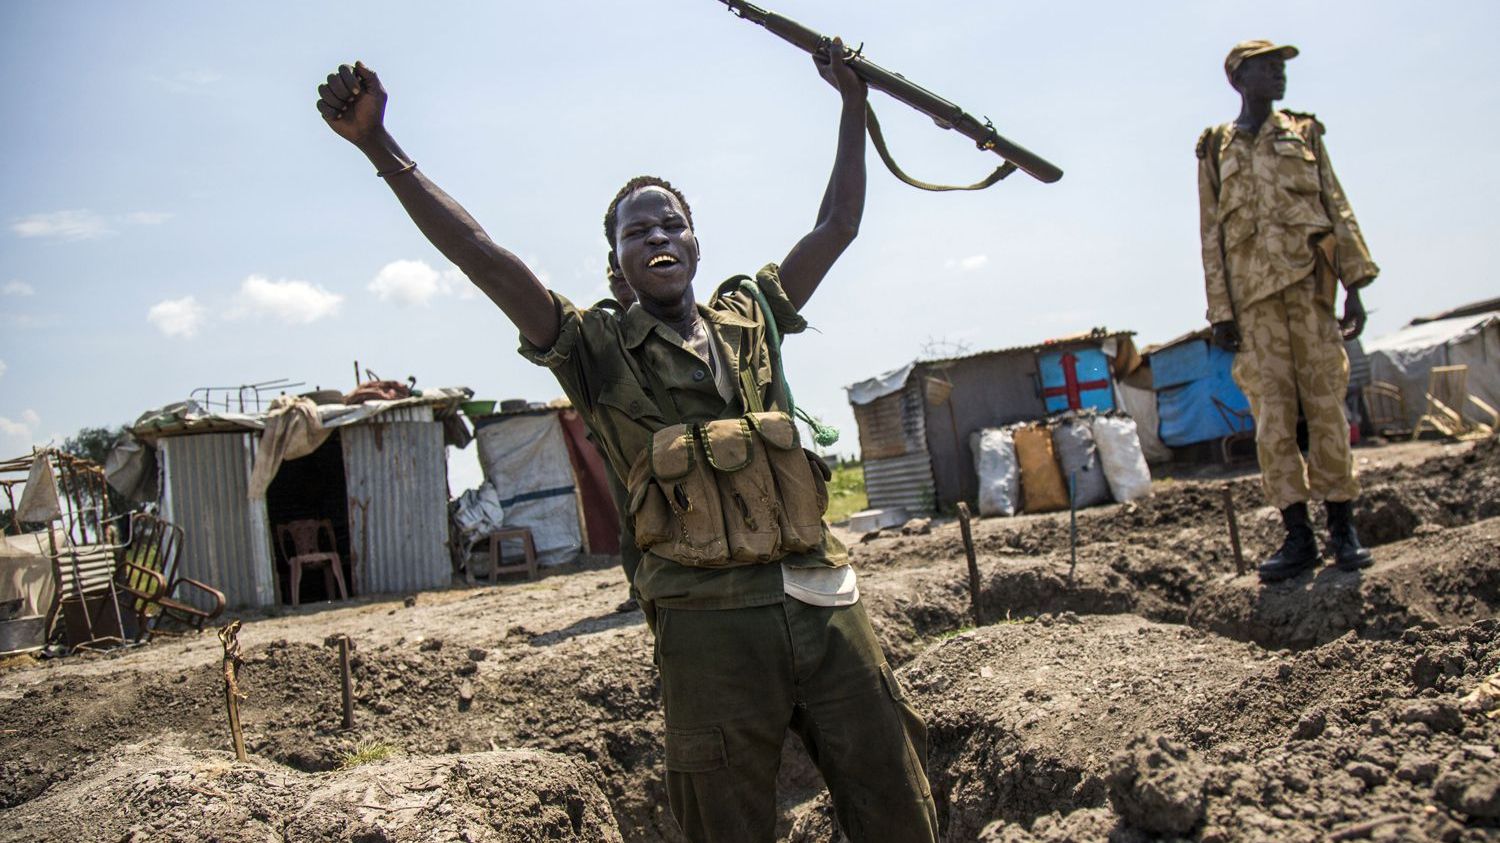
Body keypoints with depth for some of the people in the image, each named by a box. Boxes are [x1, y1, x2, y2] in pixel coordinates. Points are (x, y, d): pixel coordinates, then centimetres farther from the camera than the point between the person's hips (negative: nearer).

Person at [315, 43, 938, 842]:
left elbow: (836, 227, 22)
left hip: (825, 603, 4)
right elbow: (487, 260, -8)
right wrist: (378, 147, -16)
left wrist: (853, 104, 24)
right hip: (710, 622, -3)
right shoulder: (599, 349, 3)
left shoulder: (748, 317, 15)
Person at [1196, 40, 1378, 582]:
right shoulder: (1216, 150, 12)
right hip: (1254, 295, -1)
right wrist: (1220, 311, 0)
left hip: (1310, 281, 1)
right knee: (1272, 416, -5)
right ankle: (1298, 538, 0)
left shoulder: (1303, 133, 16)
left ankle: (1342, 528, 7)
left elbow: (1336, 209, 12)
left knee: (1326, 405, -2)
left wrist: (1354, 285, 2)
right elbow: (1211, 235, 8)